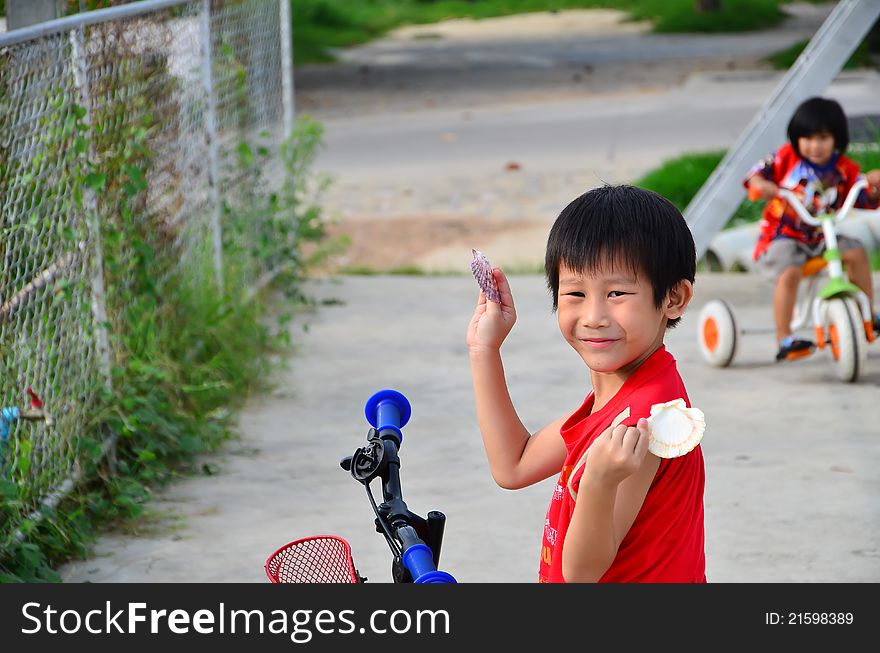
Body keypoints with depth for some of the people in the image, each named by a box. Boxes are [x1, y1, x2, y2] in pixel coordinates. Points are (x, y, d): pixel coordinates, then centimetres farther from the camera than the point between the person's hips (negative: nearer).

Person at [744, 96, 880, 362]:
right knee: (789, 273, -31)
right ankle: (784, 340, -25)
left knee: (856, 252, -17)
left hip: (821, 237, 3)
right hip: (783, 235, -3)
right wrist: (761, 185, -28)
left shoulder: (844, 170, 0)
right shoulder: (787, 157, -5)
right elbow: (756, 173, -6)